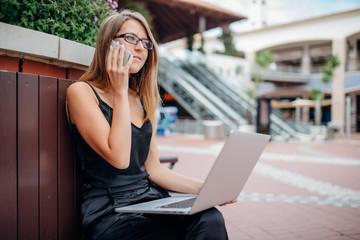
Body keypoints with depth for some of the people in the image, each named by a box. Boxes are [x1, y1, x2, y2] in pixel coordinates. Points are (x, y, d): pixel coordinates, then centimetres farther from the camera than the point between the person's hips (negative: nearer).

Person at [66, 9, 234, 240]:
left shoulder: (141, 100, 14)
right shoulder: (81, 91, -5)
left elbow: (153, 168, 12)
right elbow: (119, 158, -17)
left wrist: (205, 188, -1)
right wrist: (120, 91, -12)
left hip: (150, 200, 6)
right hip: (109, 212, -5)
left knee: (210, 220, -24)